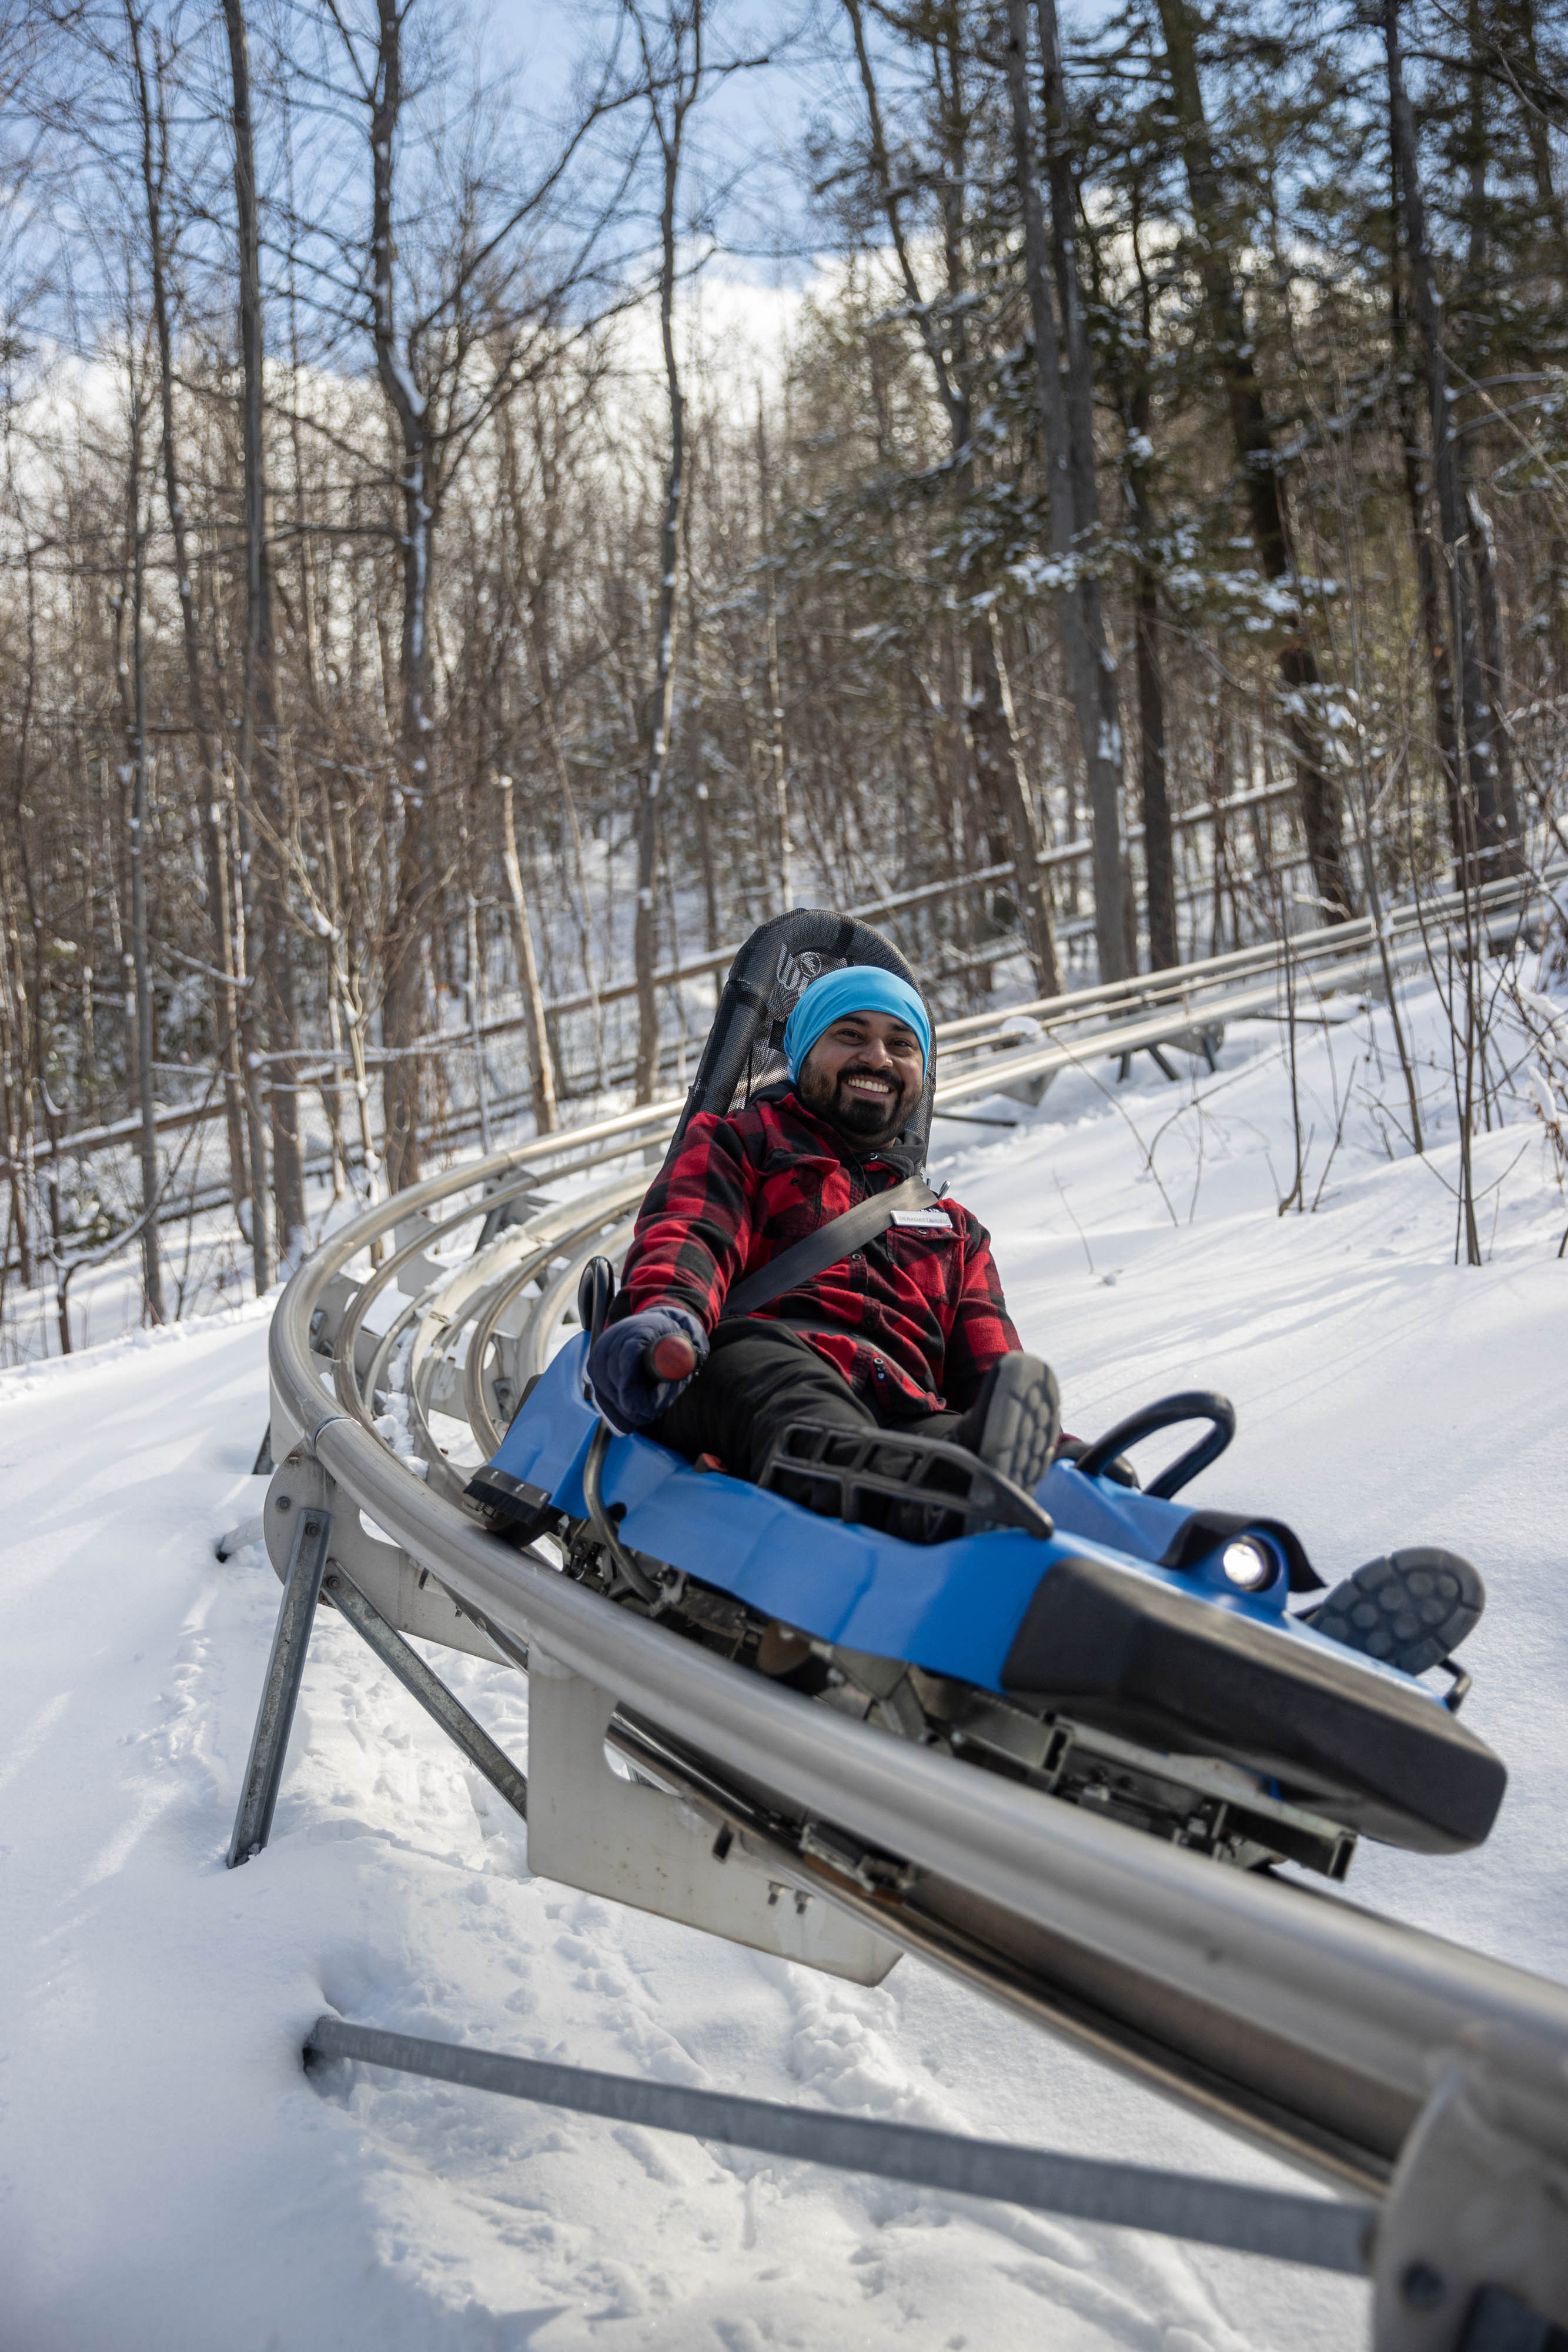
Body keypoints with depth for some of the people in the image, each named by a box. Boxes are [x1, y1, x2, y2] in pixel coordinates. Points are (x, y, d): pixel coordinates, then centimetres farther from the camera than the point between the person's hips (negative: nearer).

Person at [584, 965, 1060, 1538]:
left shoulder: (956, 1231, 41)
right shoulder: (736, 1144, 30)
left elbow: (988, 1368, 27)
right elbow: (686, 1236, 7)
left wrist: (1046, 1441, 1)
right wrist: (665, 1313, -20)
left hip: (906, 1414, 4)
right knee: (759, 1363, -42)